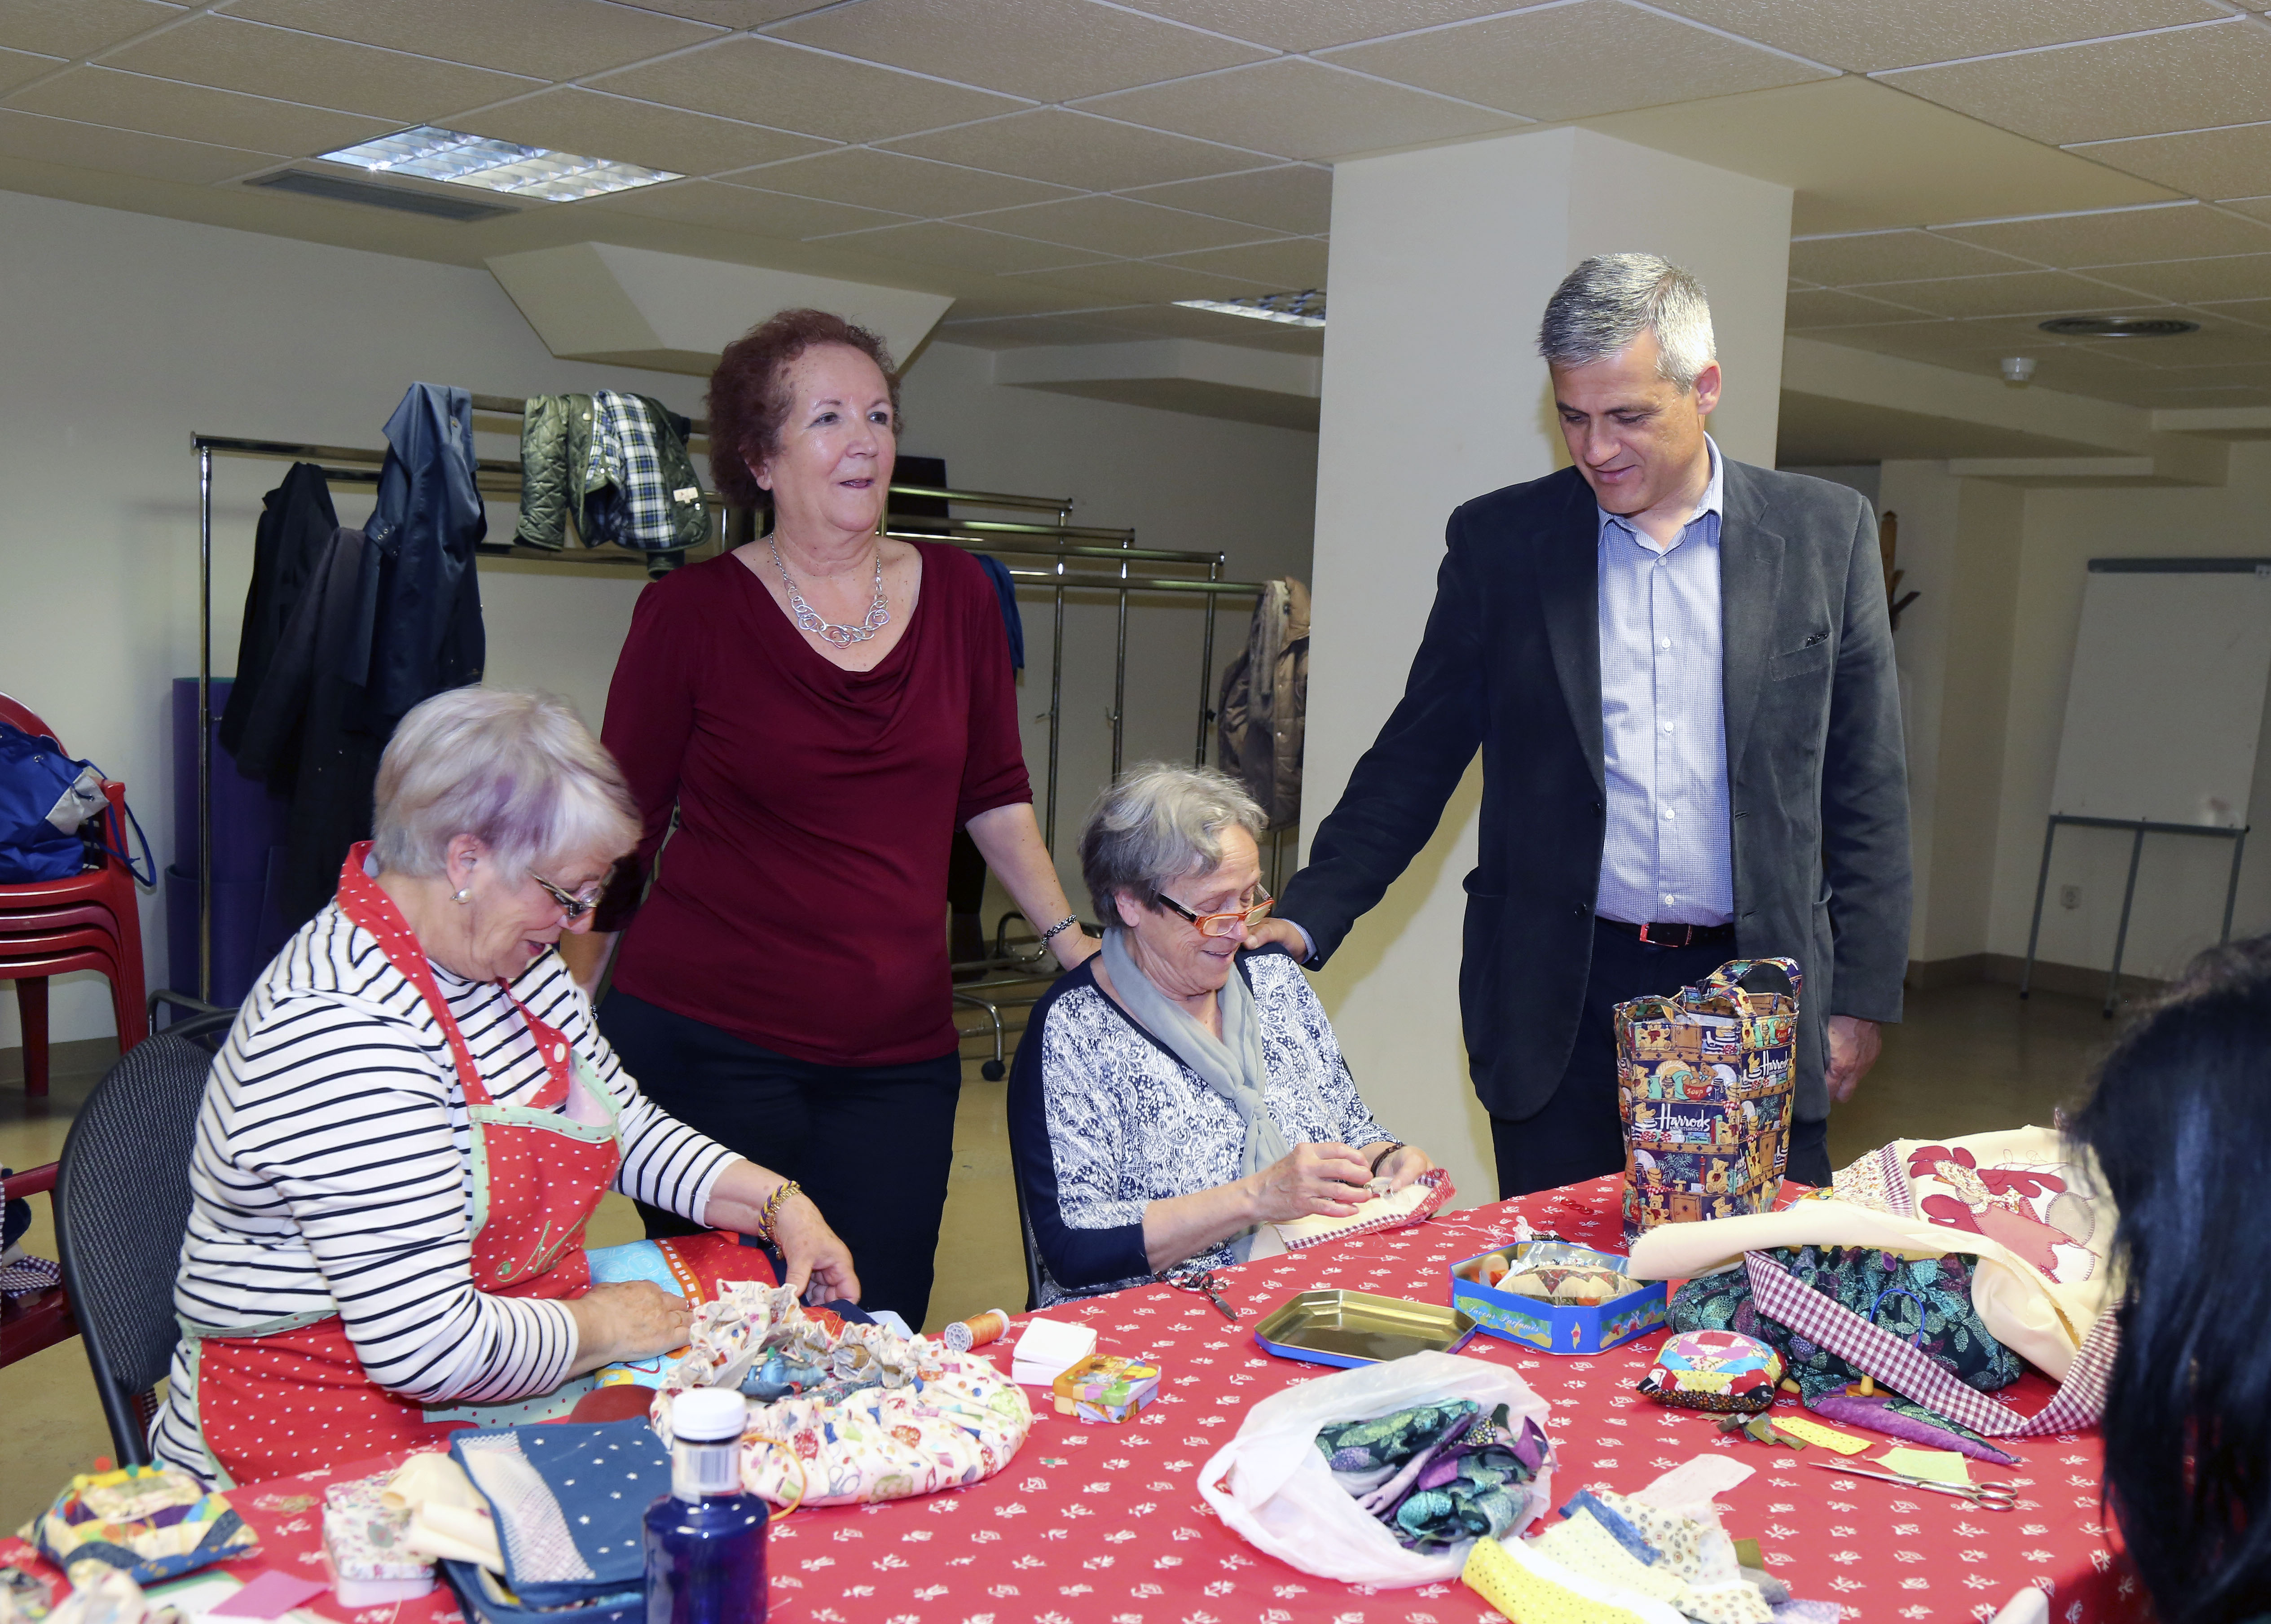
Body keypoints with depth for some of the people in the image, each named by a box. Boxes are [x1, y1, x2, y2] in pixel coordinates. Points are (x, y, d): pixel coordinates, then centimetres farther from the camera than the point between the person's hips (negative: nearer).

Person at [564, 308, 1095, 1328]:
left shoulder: (956, 593, 6)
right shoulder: (691, 613, -3)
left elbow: (994, 792, 16)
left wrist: (1073, 941, 12)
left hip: (899, 1053, 3)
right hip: (706, 1044, -3)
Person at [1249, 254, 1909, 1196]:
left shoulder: (1824, 534, 4)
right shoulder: (1498, 541, 4)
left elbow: (1866, 788, 6)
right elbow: (1415, 759, 7)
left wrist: (1859, 1000, 3)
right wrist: (1305, 918, -4)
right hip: (1558, 1010, 0)